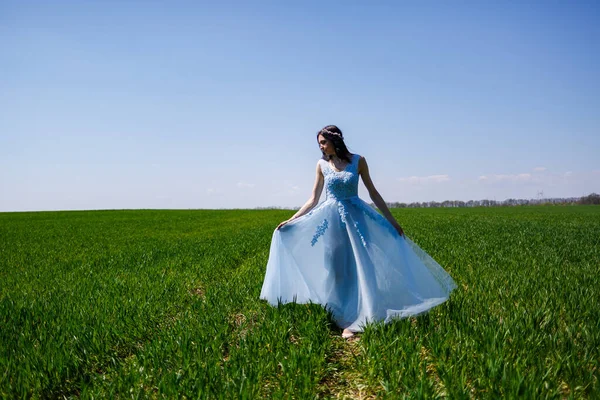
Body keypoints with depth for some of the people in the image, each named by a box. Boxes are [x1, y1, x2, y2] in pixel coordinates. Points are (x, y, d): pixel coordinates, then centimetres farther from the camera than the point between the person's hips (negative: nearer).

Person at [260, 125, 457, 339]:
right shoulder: (322, 165, 4)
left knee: (357, 268, -4)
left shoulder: (358, 161, -2)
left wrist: (391, 220, 3)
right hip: (331, 219, 1)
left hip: (356, 217, -1)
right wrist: (290, 220, 0)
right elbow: (313, 199, 7)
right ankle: (341, 319, 11)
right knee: (335, 269, 1)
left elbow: (373, 193, 4)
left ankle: (353, 321, 4)